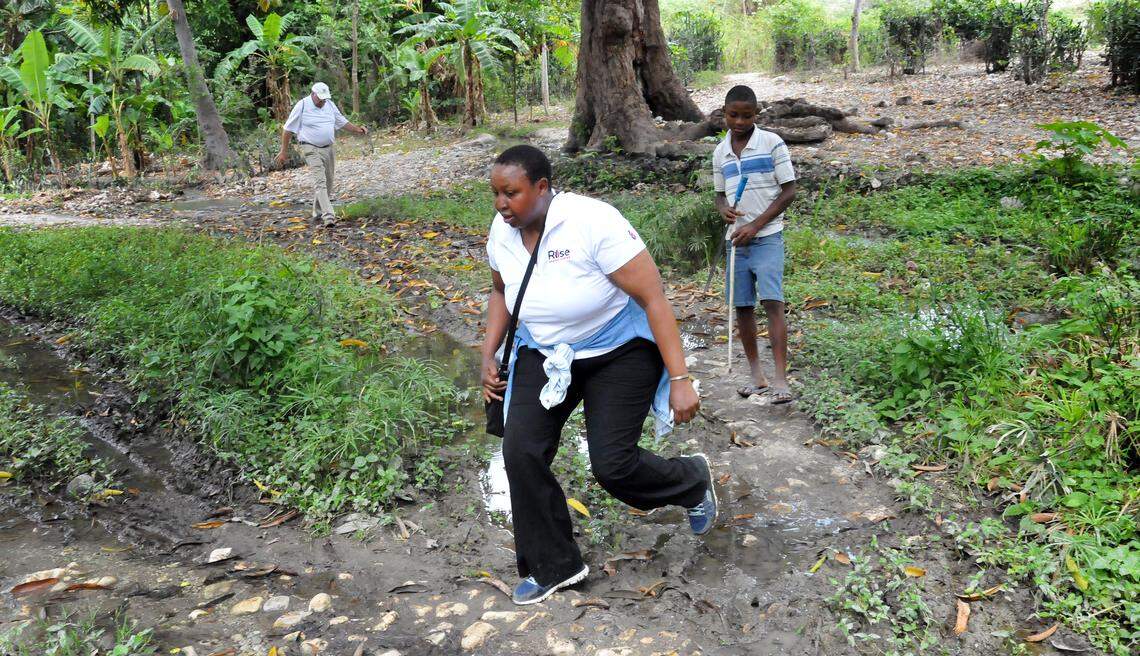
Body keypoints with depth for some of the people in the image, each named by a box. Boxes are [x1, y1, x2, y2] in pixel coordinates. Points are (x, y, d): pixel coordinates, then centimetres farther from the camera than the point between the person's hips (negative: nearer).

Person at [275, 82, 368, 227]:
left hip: (329, 148, 7)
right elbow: (288, 129, -4)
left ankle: (318, 212, 27)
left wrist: (357, 129, 2)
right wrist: (284, 151, -4)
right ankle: (328, 216, -28)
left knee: (328, 182, 11)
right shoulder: (302, 106, -9)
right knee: (320, 181, -18)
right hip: (311, 149, -6)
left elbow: (342, 121, 19)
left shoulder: (329, 104, 8)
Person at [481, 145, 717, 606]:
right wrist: (489, 355, 4)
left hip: (618, 351, -5)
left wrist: (680, 380, -28)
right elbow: (501, 292, 15)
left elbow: (654, 298, -25)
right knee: (520, 452, -8)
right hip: (545, 354, 6)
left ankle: (693, 481, 23)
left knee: (612, 464, -12)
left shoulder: (592, 222, -27)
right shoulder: (502, 232, -7)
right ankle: (551, 567, 12)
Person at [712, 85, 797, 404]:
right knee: (742, 307, 6)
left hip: (767, 237, -5)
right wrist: (724, 209, -6)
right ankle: (756, 375, 17)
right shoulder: (720, 152, 10)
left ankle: (780, 379, -14)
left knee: (772, 302, -15)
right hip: (736, 240, 5)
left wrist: (755, 225, -12)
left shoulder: (772, 143, -5)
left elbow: (789, 190, -5)